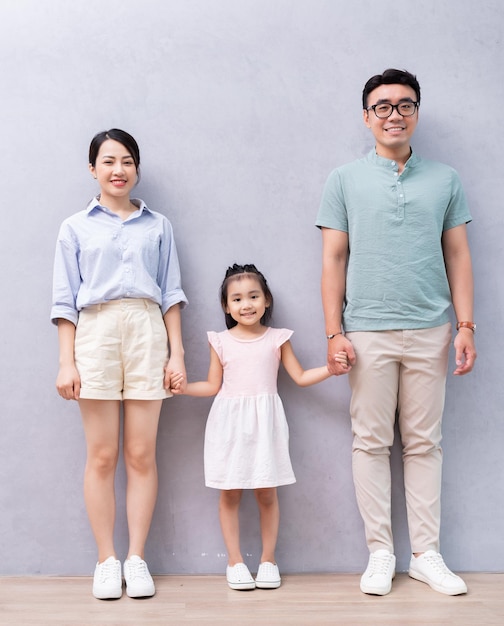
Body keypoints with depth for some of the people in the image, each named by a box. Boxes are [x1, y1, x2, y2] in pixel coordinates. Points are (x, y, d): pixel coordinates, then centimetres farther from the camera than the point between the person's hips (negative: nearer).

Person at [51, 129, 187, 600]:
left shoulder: (157, 225, 15)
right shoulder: (75, 227, 12)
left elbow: (171, 293, 12)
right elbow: (65, 299, 7)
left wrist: (177, 352, 4)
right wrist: (66, 362, -2)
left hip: (147, 332, 1)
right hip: (95, 331, 0)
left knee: (141, 454, 0)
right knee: (102, 456, 0)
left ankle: (136, 559, 10)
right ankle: (106, 561, 11)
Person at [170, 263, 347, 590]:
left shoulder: (277, 339, 5)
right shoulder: (221, 341, 5)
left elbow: (301, 377, 6)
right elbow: (213, 386, 7)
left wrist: (330, 368, -5)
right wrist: (183, 387, -5)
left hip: (265, 422, 0)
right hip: (230, 423, 0)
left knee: (267, 493, 3)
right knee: (230, 494, 3)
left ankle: (269, 558, 16)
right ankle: (235, 560, 14)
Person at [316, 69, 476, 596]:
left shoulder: (445, 179, 11)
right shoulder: (344, 180, 7)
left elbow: (458, 256, 10)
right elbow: (333, 258, 3)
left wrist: (465, 326, 2)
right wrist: (334, 332, -4)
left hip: (429, 331, 2)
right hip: (368, 331, -1)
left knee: (424, 443, 7)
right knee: (371, 442, 3)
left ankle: (426, 554, 17)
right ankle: (380, 552, 15)